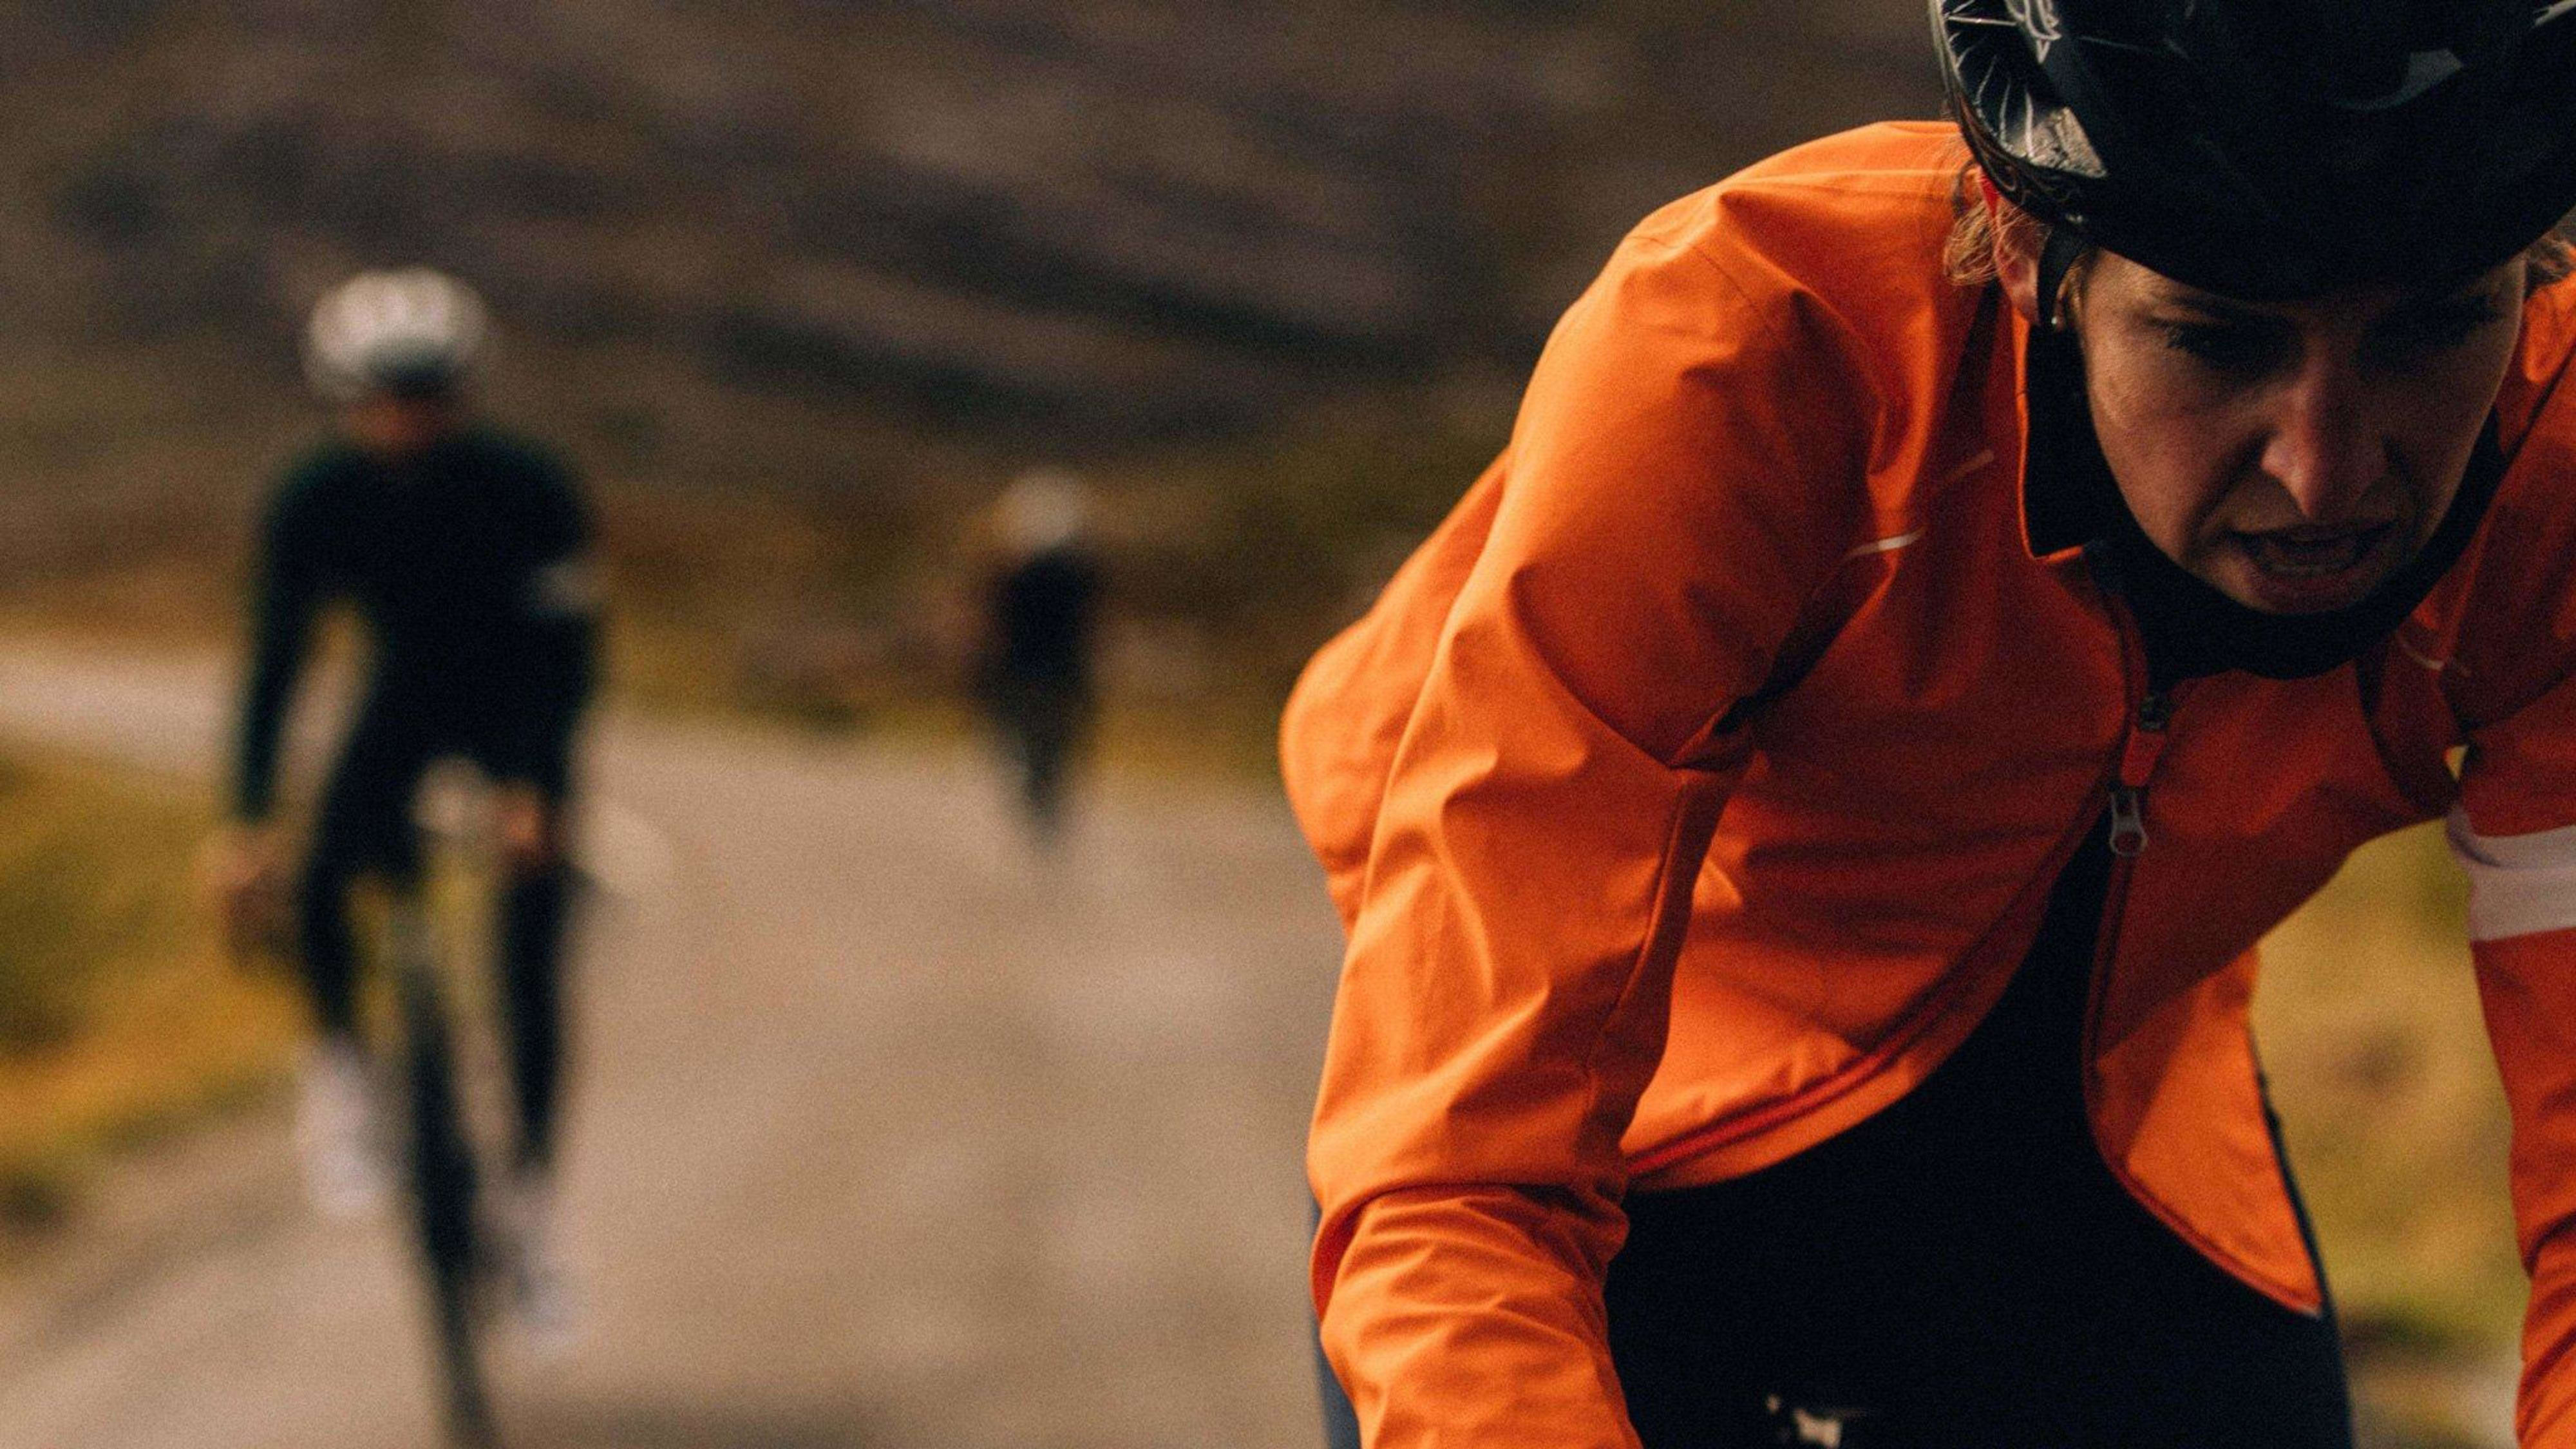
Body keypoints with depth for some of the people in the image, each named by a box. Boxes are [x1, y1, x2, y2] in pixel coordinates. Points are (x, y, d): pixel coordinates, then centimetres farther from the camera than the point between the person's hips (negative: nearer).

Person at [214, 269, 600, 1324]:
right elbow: (275, 655, -18)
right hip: (405, 710, 1)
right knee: (323, 883, -27)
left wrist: (535, 791, -35)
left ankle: (531, 1201, 4)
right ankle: (342, 1073, -1)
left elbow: (569, 647, -23)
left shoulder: (526, 488, -25)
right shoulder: (316, 501, -20)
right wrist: (251, 820, -28)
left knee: (530, 965, -10)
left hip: (516, 719, -1)